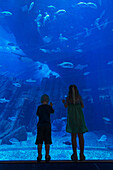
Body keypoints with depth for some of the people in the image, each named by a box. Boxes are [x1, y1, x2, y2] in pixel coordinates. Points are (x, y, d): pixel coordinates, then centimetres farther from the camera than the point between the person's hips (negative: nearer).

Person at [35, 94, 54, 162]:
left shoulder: (39, 107, 0)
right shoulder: (49, 107, -1)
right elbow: (52, 112, 22)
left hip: (40, 125, 0)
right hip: (47, 125, 0)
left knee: (39, 141, 4)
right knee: (47, 141, 5)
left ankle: (39, 156, 4)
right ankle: (47, 156, 6)